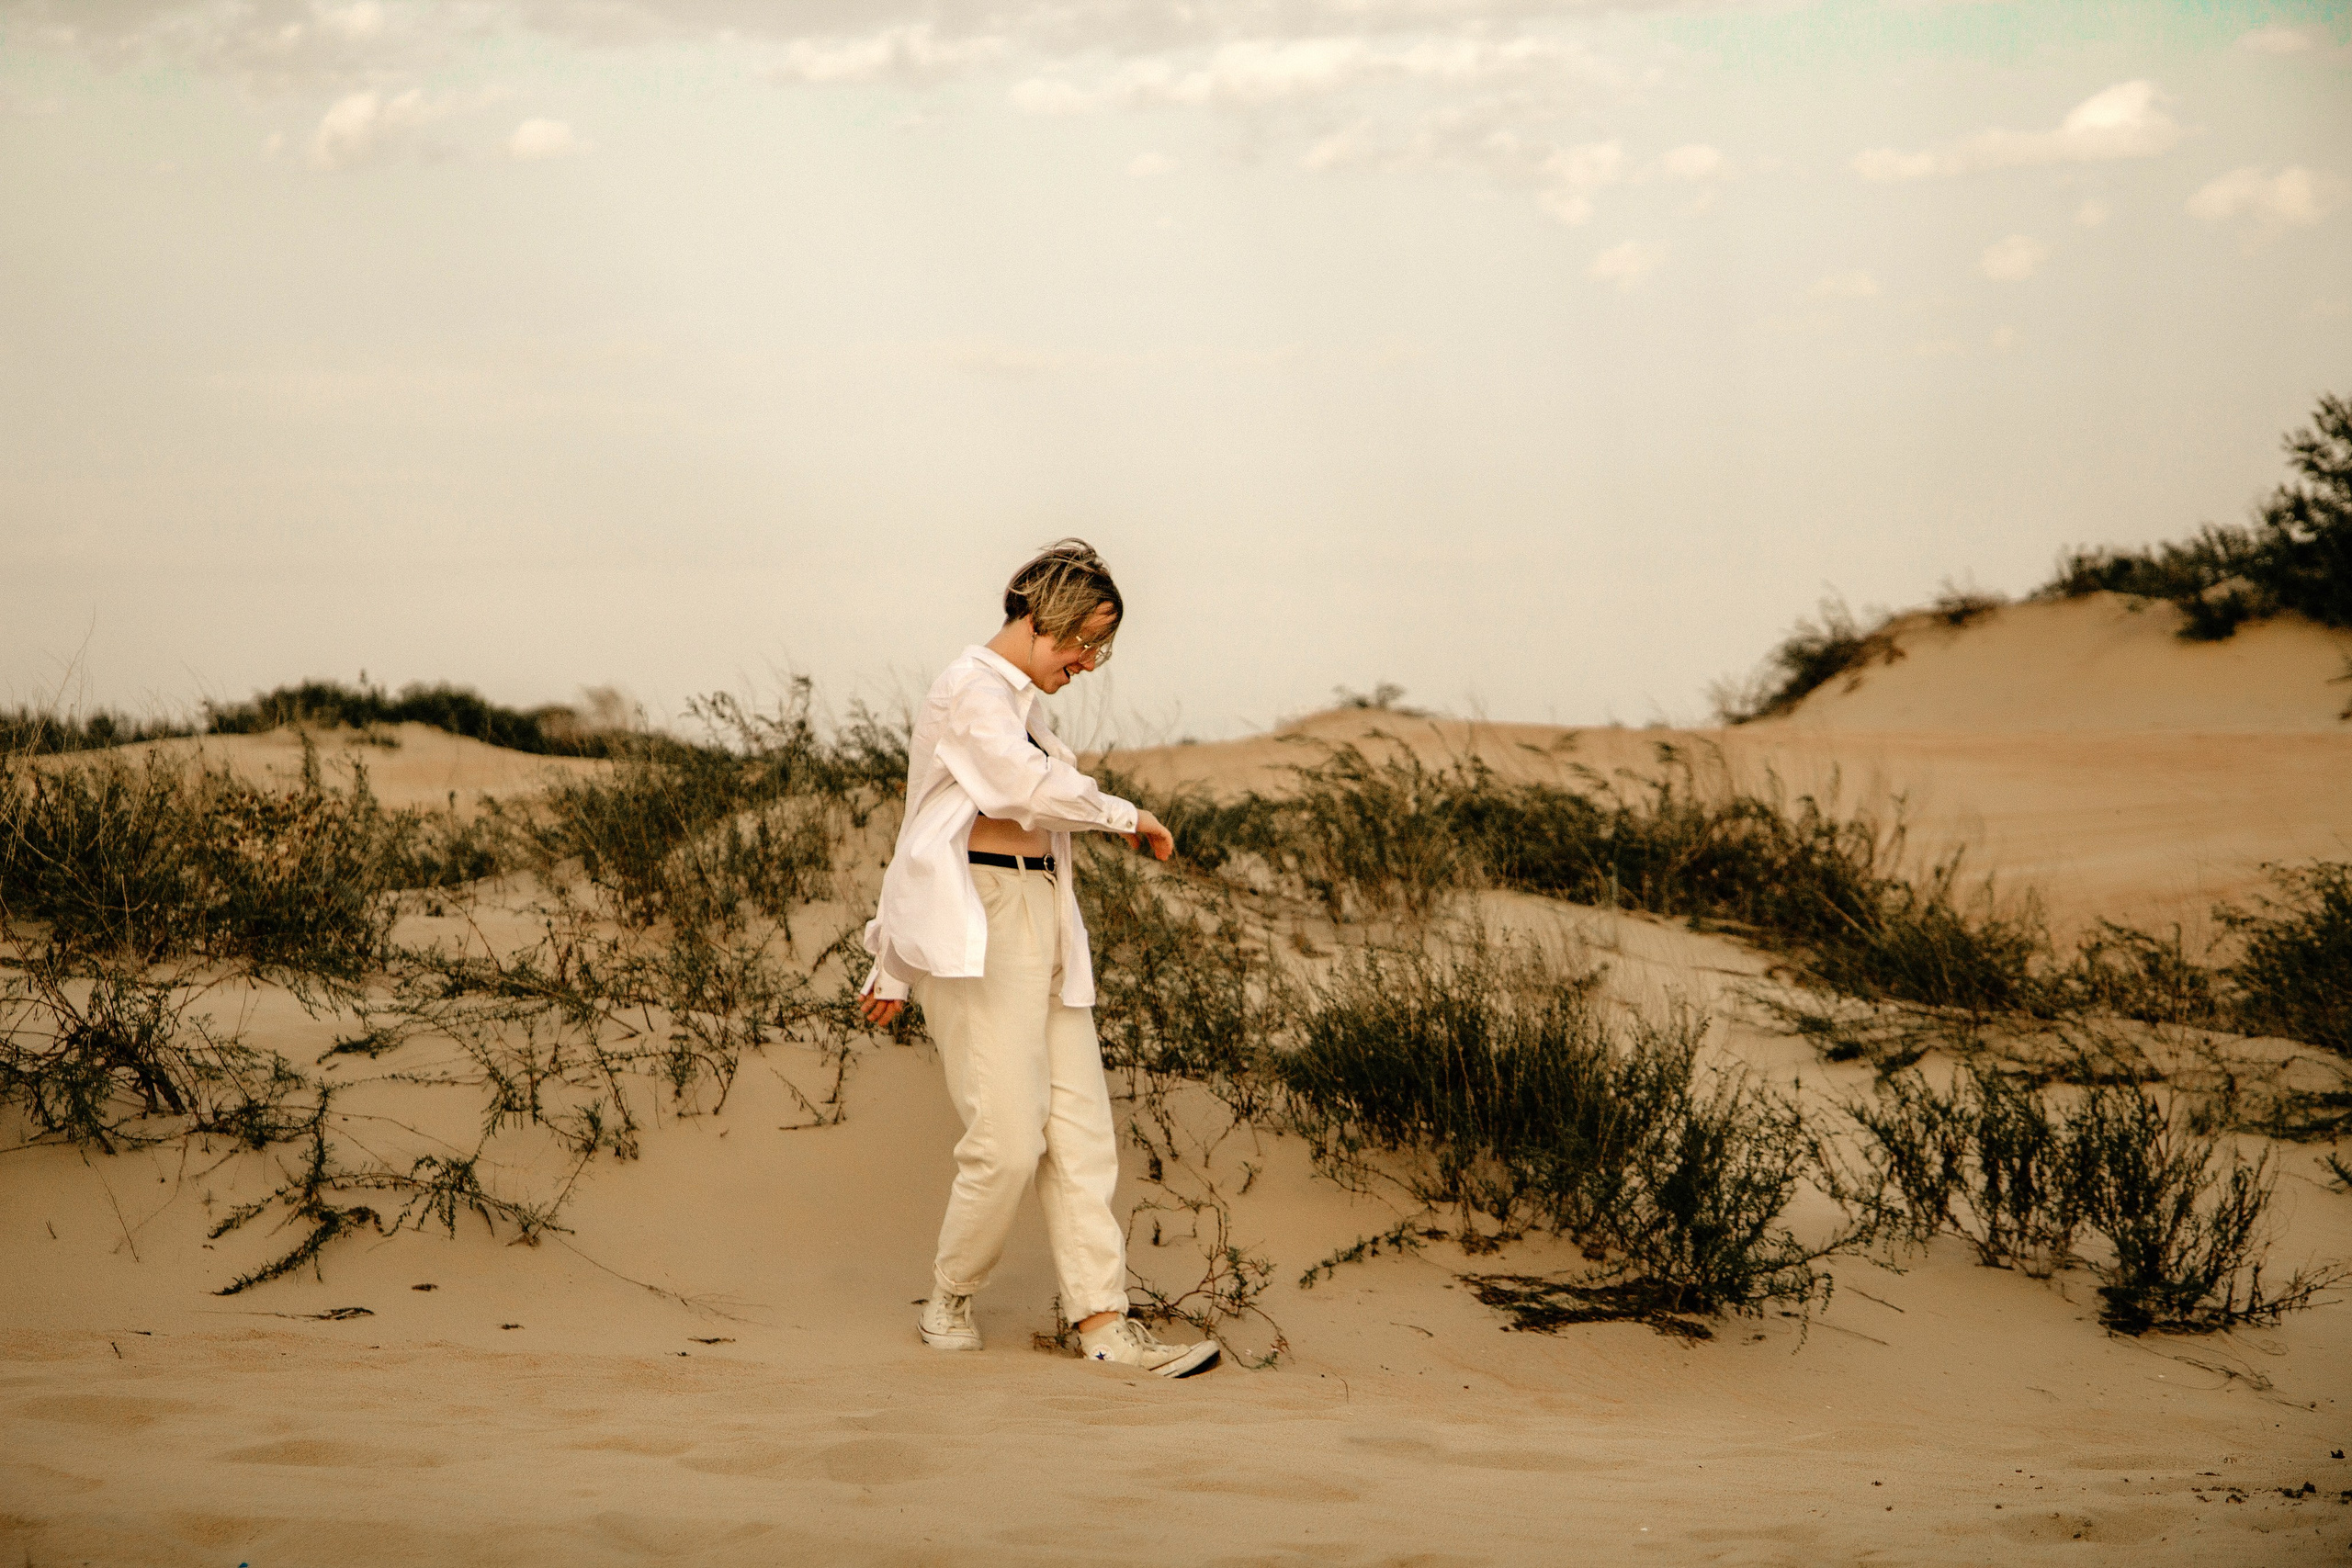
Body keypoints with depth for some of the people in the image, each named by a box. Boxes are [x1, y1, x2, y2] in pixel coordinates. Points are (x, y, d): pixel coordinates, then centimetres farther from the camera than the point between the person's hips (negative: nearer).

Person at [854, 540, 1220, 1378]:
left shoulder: (1021, 703, 22)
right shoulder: (970, 689, -8)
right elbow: (1034, 786, -24)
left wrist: (895, 967, 26)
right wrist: (1128, 816, -7)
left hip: (1042, 924, 9)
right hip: (975, 930, -9)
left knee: (1081, 1127, 1)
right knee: (1009, 1136, -11)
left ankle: (1103, 1323, -1)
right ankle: (948, 1302, 9)